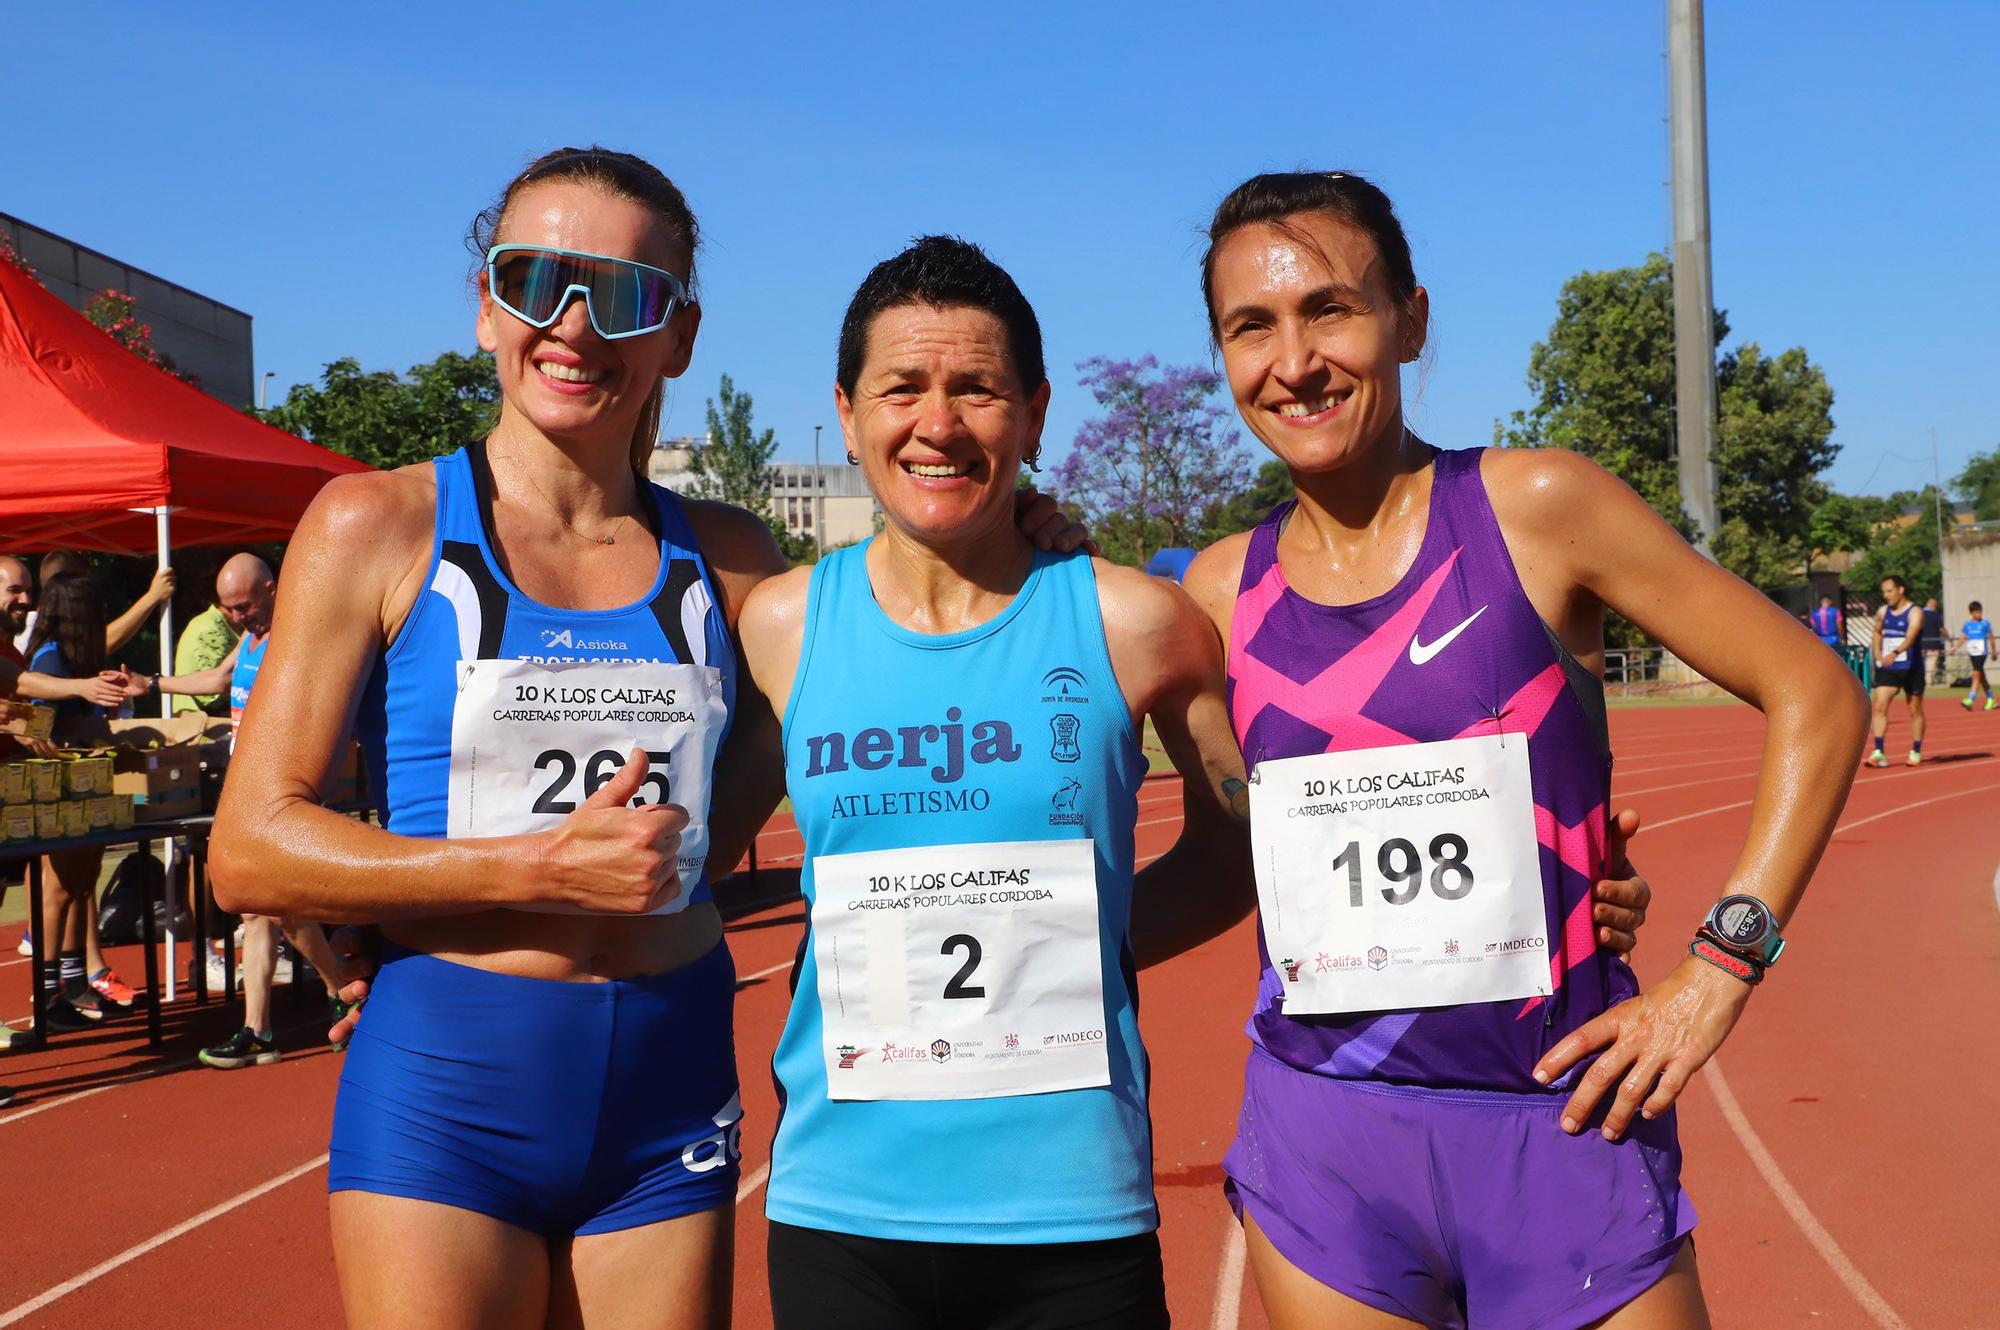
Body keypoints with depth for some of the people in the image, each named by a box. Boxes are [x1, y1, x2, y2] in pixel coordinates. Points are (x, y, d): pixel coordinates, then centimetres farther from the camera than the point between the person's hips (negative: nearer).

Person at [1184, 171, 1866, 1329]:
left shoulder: (1535, 508, -8)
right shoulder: (1221, 590, 1)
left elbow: (1816, 697, -3)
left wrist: (1718, 968, -8)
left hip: (1562, 1124, -2)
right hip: (1323, 1140, 3)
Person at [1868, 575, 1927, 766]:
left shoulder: (1914, 612, -12)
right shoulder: (1882, 612, 6)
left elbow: (1910, 637, -29)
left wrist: (1895, 653, -46)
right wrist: (1877, 653, 9)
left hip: (1911, 669, -4)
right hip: (1887, 669, 4)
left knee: (1915, 710, 7)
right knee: (1880, 706, -10)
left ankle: (1916, 752, 20)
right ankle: (1878, 752, -13)